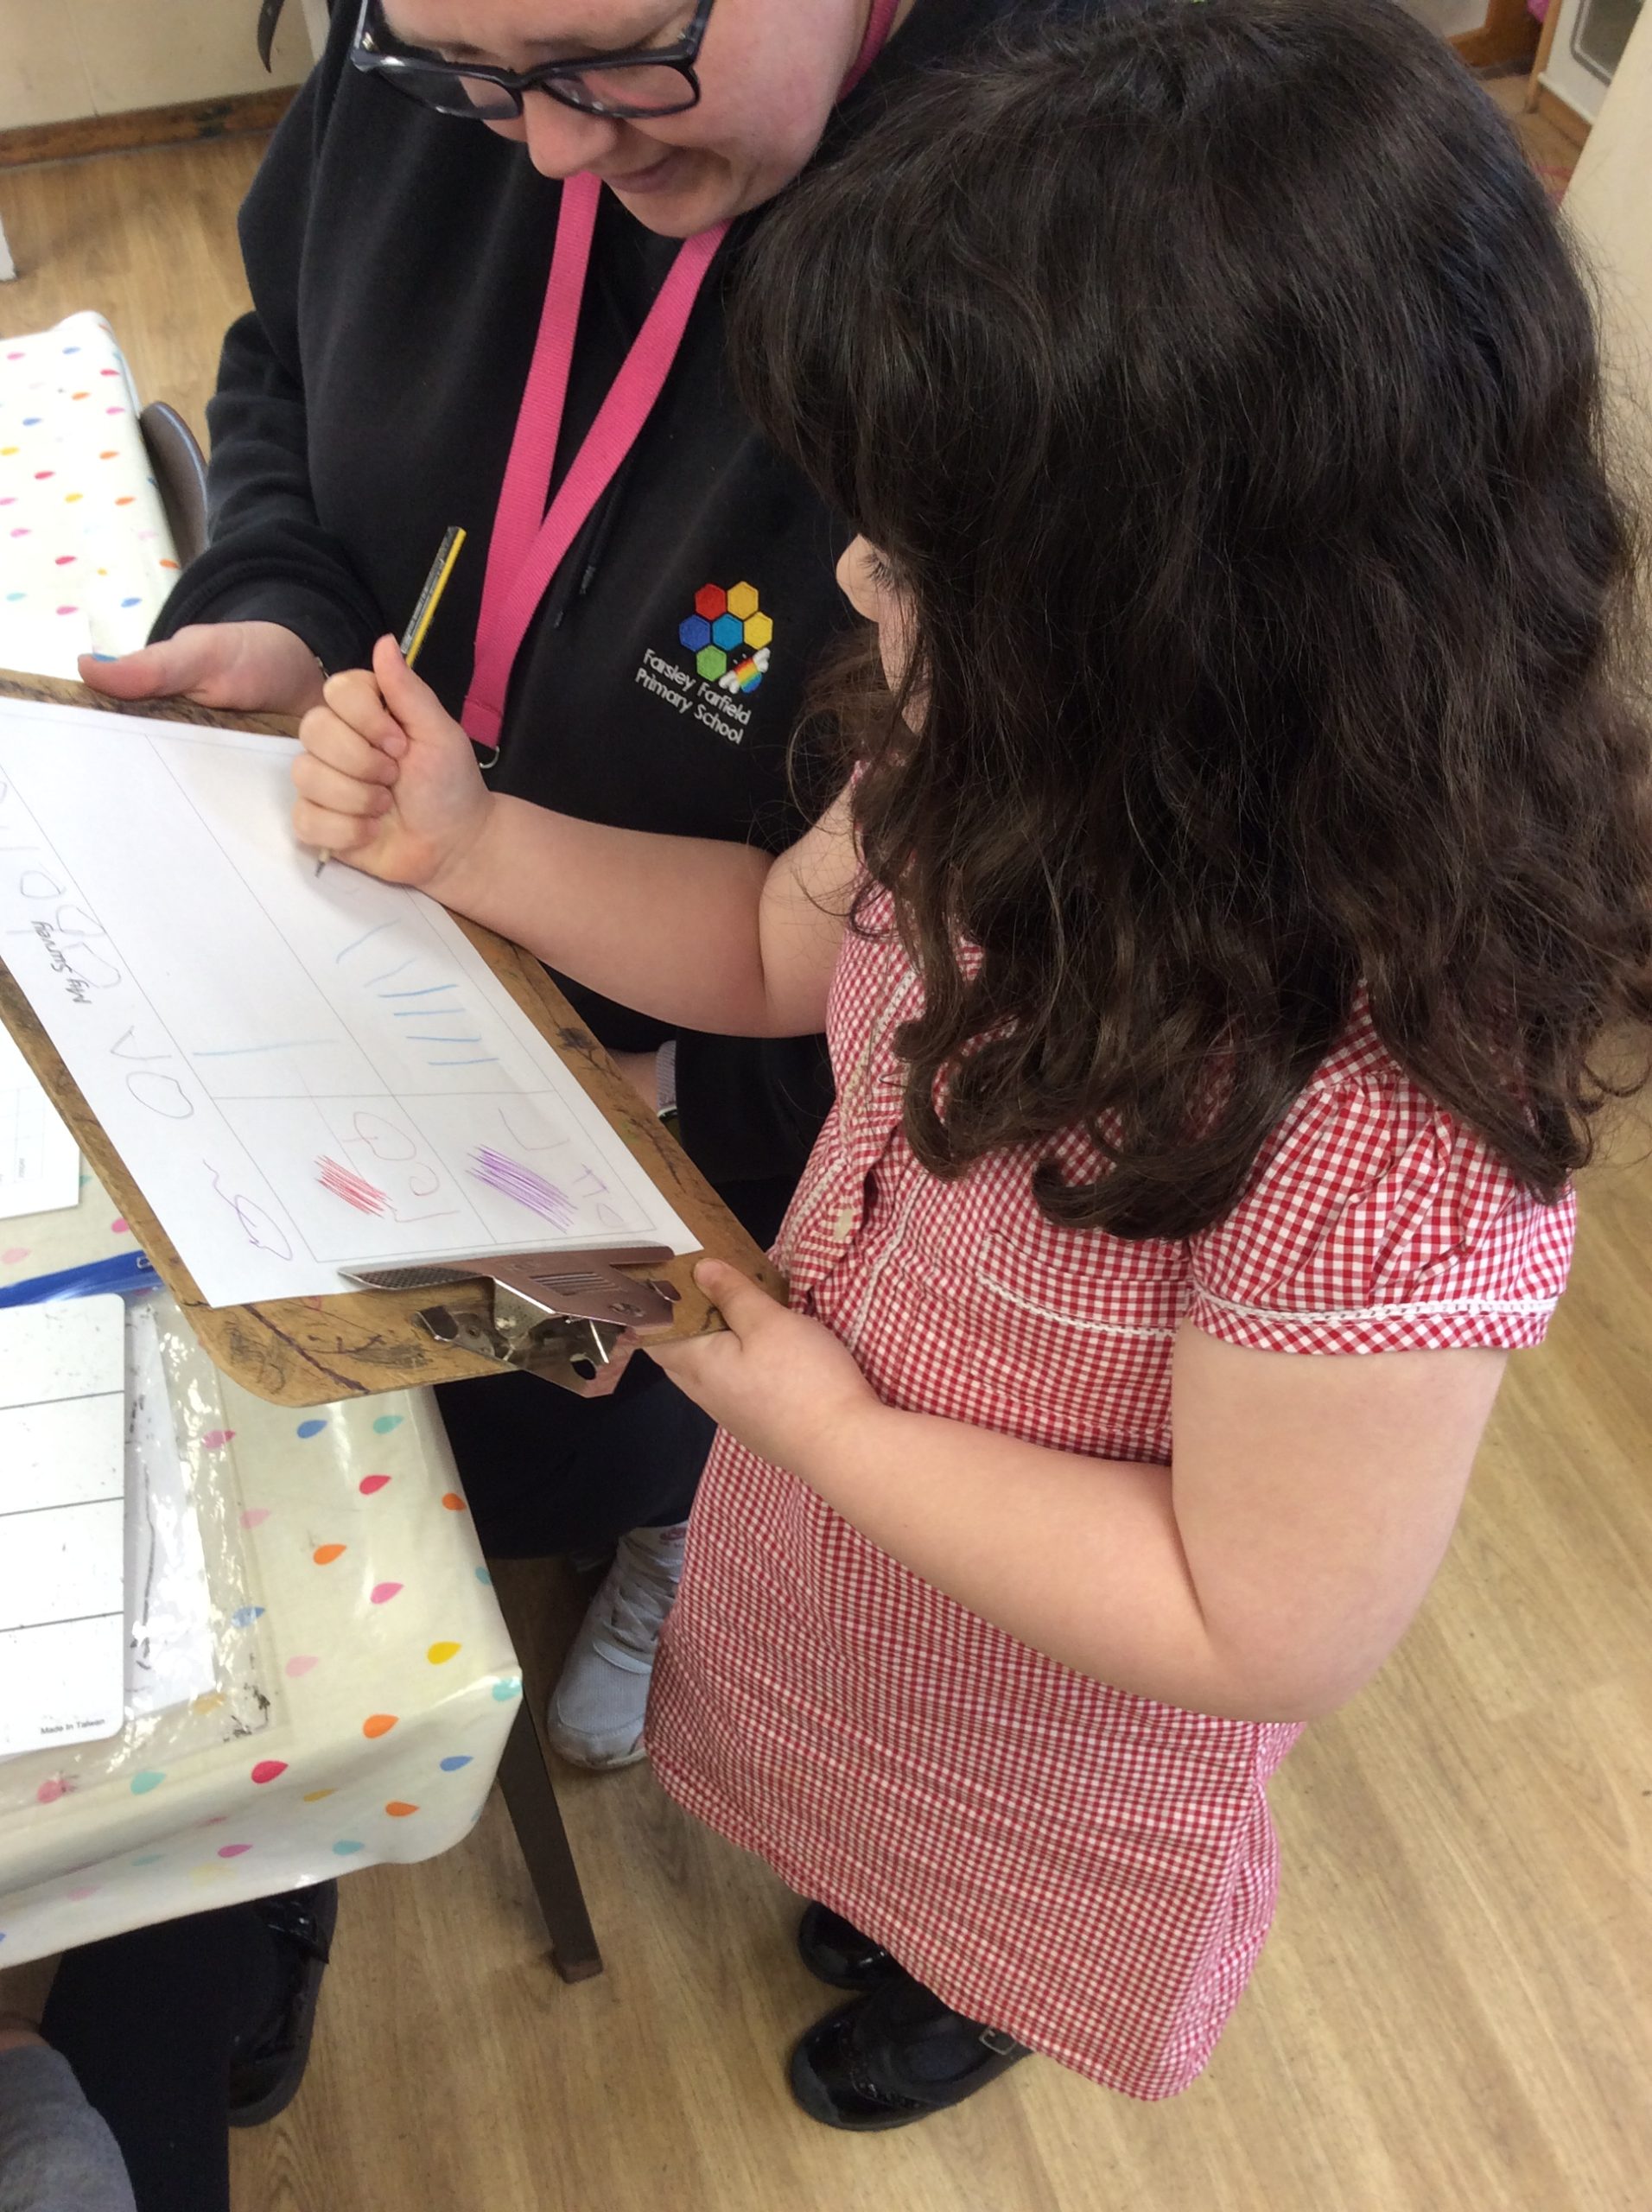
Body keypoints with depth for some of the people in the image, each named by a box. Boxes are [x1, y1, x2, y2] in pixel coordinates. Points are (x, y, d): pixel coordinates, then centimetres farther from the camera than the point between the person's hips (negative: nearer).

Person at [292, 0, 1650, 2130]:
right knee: (881, 1786, 37)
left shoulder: (1384, 1112, -44)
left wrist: (826, 1426, -26)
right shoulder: (1022, 755, -22)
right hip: (834, 1489, 5)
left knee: (989, 1879, 31)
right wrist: (469, 839, -15)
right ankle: (881, 1903, 71)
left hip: (1053, 1679, -5)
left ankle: (967, 1993, 67)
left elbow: (1271, 1628, -32)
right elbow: (791, 941, -2)